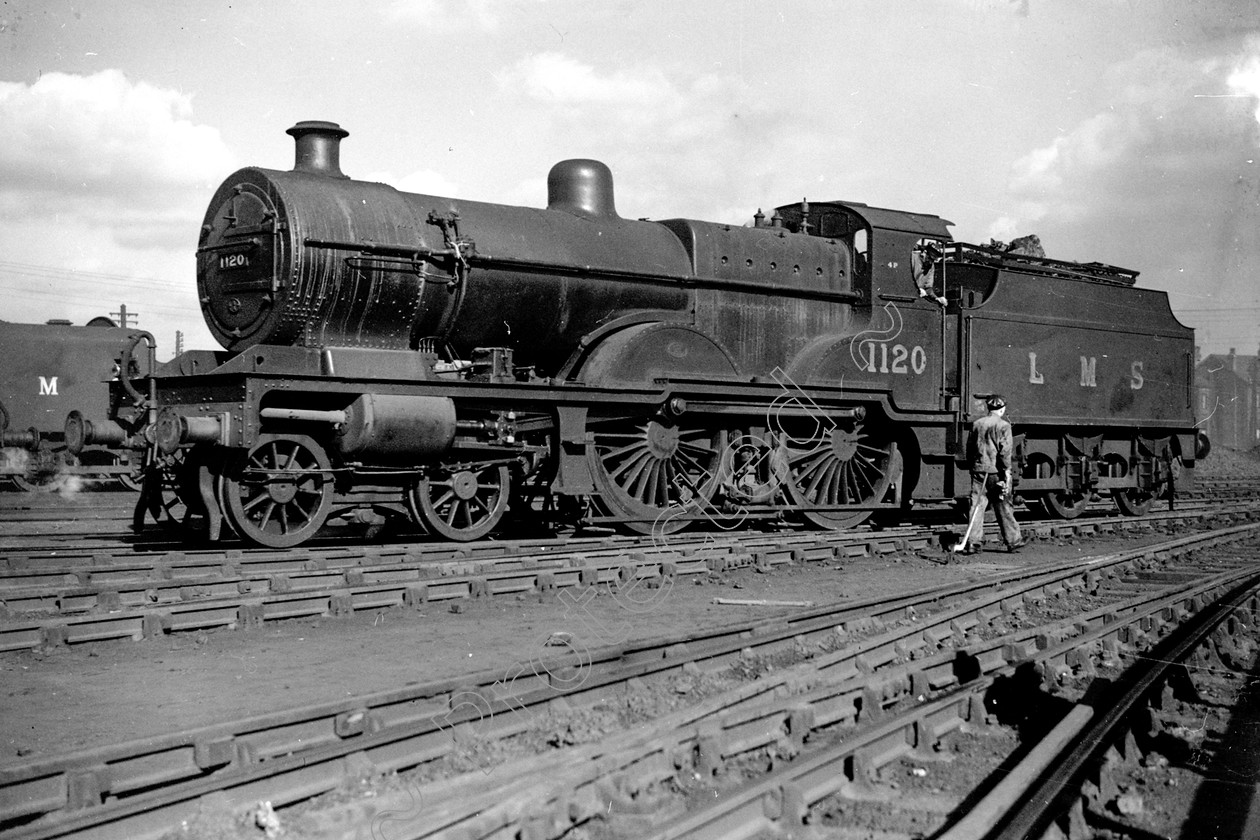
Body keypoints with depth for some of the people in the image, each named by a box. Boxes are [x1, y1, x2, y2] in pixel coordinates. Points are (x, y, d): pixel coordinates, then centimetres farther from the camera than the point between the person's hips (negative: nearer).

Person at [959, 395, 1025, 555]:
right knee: (1003, 507, 6)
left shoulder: (976, 424, 10)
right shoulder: (1003, 425, -6)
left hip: (978, 470, 4)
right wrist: (1007, 470, -9)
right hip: (995, 471, -4)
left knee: (977, 506, 2)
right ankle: (1013, 541, 17)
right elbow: (1005, 450, -12)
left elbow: (970, 448, 14)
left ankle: (973, 542, -4)